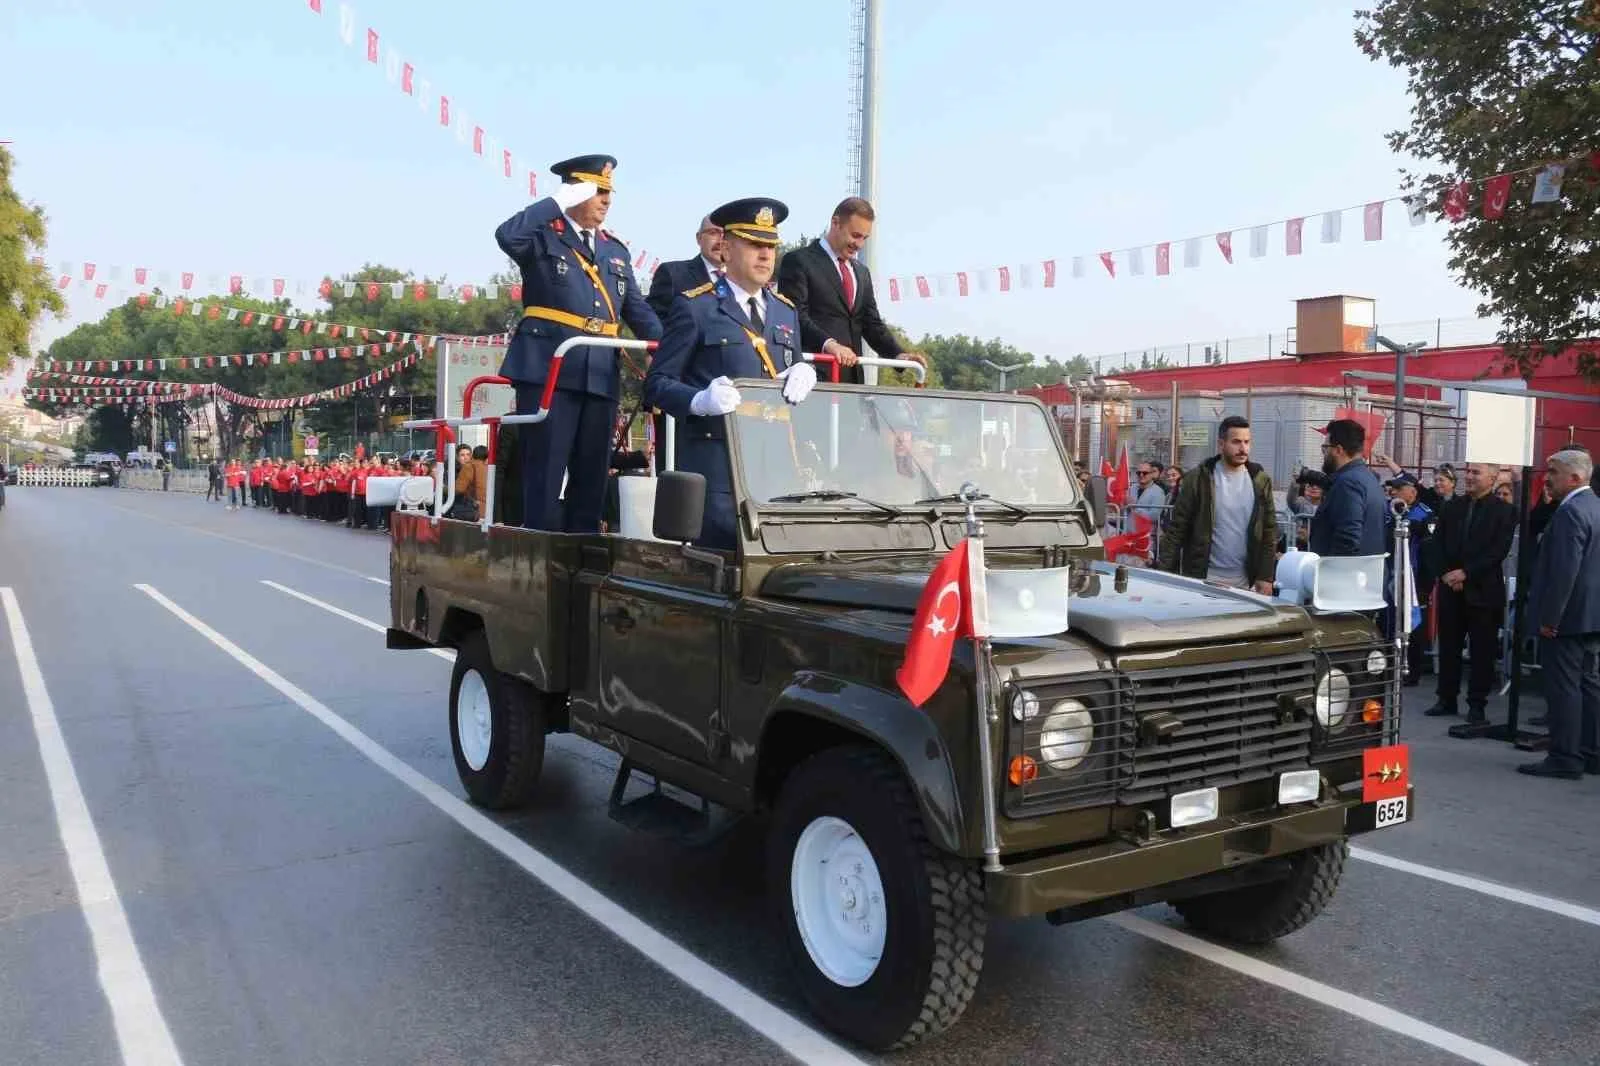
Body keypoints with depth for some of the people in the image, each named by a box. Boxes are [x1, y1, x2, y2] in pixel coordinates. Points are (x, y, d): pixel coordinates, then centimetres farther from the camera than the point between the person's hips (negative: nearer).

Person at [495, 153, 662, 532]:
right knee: (545, 470, -5)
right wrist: (559, 201, -10)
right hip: (548, 371, -6)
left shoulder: (616, 250, 20)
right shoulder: (544, 237, 4)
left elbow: (638, 309, 15)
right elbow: (507, 236, -18)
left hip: (601, 376, 6)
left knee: (591, 475, 7)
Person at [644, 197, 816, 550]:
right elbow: (657, 382, -3)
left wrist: (803, 375, -2)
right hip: (715, 458, -5)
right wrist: (700, 401, -23)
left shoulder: (786, 311, 19)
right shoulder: (694, 307, 0)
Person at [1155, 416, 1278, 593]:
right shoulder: (1198, 478, -5)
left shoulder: (1260, 480, 3)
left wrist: (1266, 576, -1)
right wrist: (1165, 574, -11)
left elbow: (1269, 531, 5)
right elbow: (1176, 528, -5)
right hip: (1201, 578, -2)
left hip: (1244, 581, 2)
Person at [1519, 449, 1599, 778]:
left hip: (1568, 615, -10)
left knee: (1563, 686, -4)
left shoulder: (1571, 511, -18)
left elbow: (1564, 570, -23)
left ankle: (1564, 758, 0)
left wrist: (1549, 617, -19)